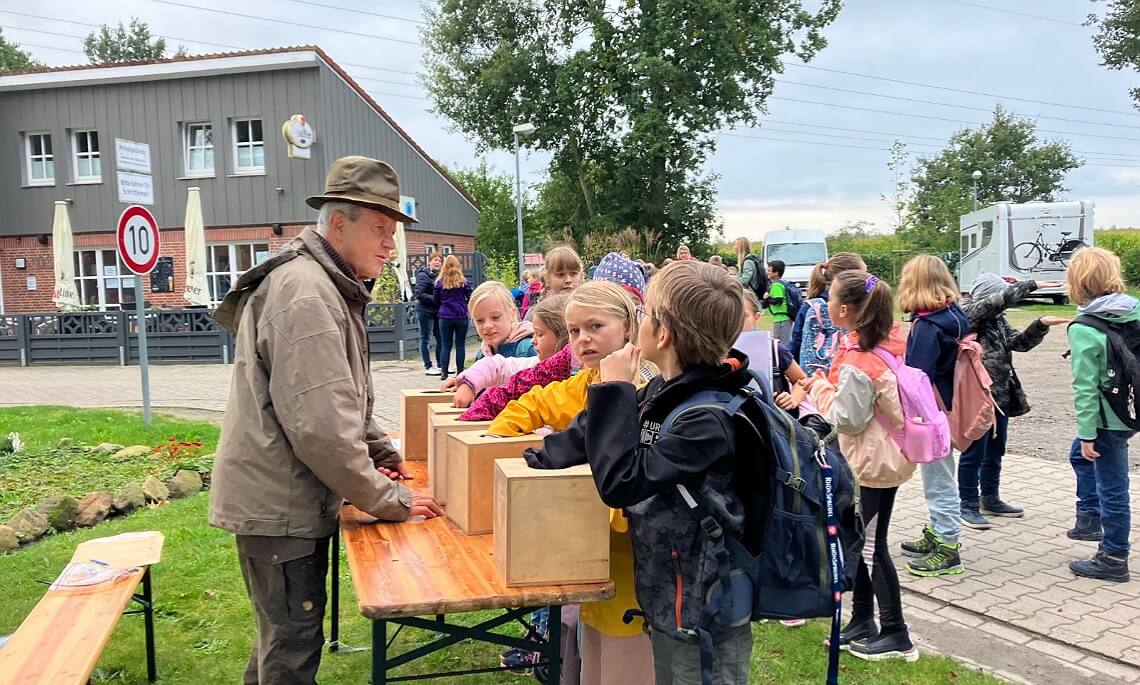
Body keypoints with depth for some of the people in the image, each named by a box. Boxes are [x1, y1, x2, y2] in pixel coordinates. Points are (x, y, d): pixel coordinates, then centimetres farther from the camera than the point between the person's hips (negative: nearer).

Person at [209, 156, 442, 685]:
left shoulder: (327, 284, 11)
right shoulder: (306, 293, -23)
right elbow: (320, 425, -28)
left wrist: (381, 452, 11)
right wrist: (387, 499, -19)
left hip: (290, 496, 10)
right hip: (280, 503, -10)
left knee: (283, 632, 24)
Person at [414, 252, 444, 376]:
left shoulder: (438, 275, 12)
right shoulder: (423, 275, -9)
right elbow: (419, 294, -16)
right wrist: (435, 299, -20)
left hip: (437, 311, 7)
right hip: (426, 311, -7)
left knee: (440, 338, 10)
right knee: (425, 339, 2)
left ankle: (440, 365, 19)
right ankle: (428, 367, 6)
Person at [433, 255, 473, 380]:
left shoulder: (440, 282, -2)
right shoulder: (463, 281, -3)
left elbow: (436, 300, 4)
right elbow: (470, 298, 0)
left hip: (445, 317, 1)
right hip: (461, 316, 0)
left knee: (446, 345, 6)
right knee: (460, 345, 6)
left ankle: (444, 372, 2)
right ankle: (460, 372, 7)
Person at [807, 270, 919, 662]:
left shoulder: (857, 363, -26)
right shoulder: (893, 341, 1)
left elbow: (846, 420, -22)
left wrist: (820, 387, -10)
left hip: (870, 462, -9)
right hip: (887, 454, 9)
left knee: (871, 546, 3)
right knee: (863, 541, 18)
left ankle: (896, 636, 15)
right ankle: (862, 622, 29)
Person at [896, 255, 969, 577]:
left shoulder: (927, 327, -23)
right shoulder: (954, 315, 5)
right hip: (947, 410, 9)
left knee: (939, 480, 1)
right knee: (938, 477, 21)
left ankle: (948, 550, 11)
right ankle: (937, 534, 35)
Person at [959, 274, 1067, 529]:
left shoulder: (998, 319, 11)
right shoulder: (968, 314, -13)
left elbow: (1020, 342, 12)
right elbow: (1001, 299, -24)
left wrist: (1041, 325, -3)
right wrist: (1033, 285, -18)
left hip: (1000, 396, 8)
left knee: (995, 451, 18)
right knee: (973, 453, 1)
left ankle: (990, 499, 32)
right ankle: (968, 505, 11)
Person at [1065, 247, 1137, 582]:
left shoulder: (1083, 330, -20)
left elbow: (1086, 387, -18)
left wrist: (1087, 434, -12)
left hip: (1109, 418, -8)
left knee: (1111, 487, 5)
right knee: (1079, 454, 29)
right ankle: (1089, 518, 37)